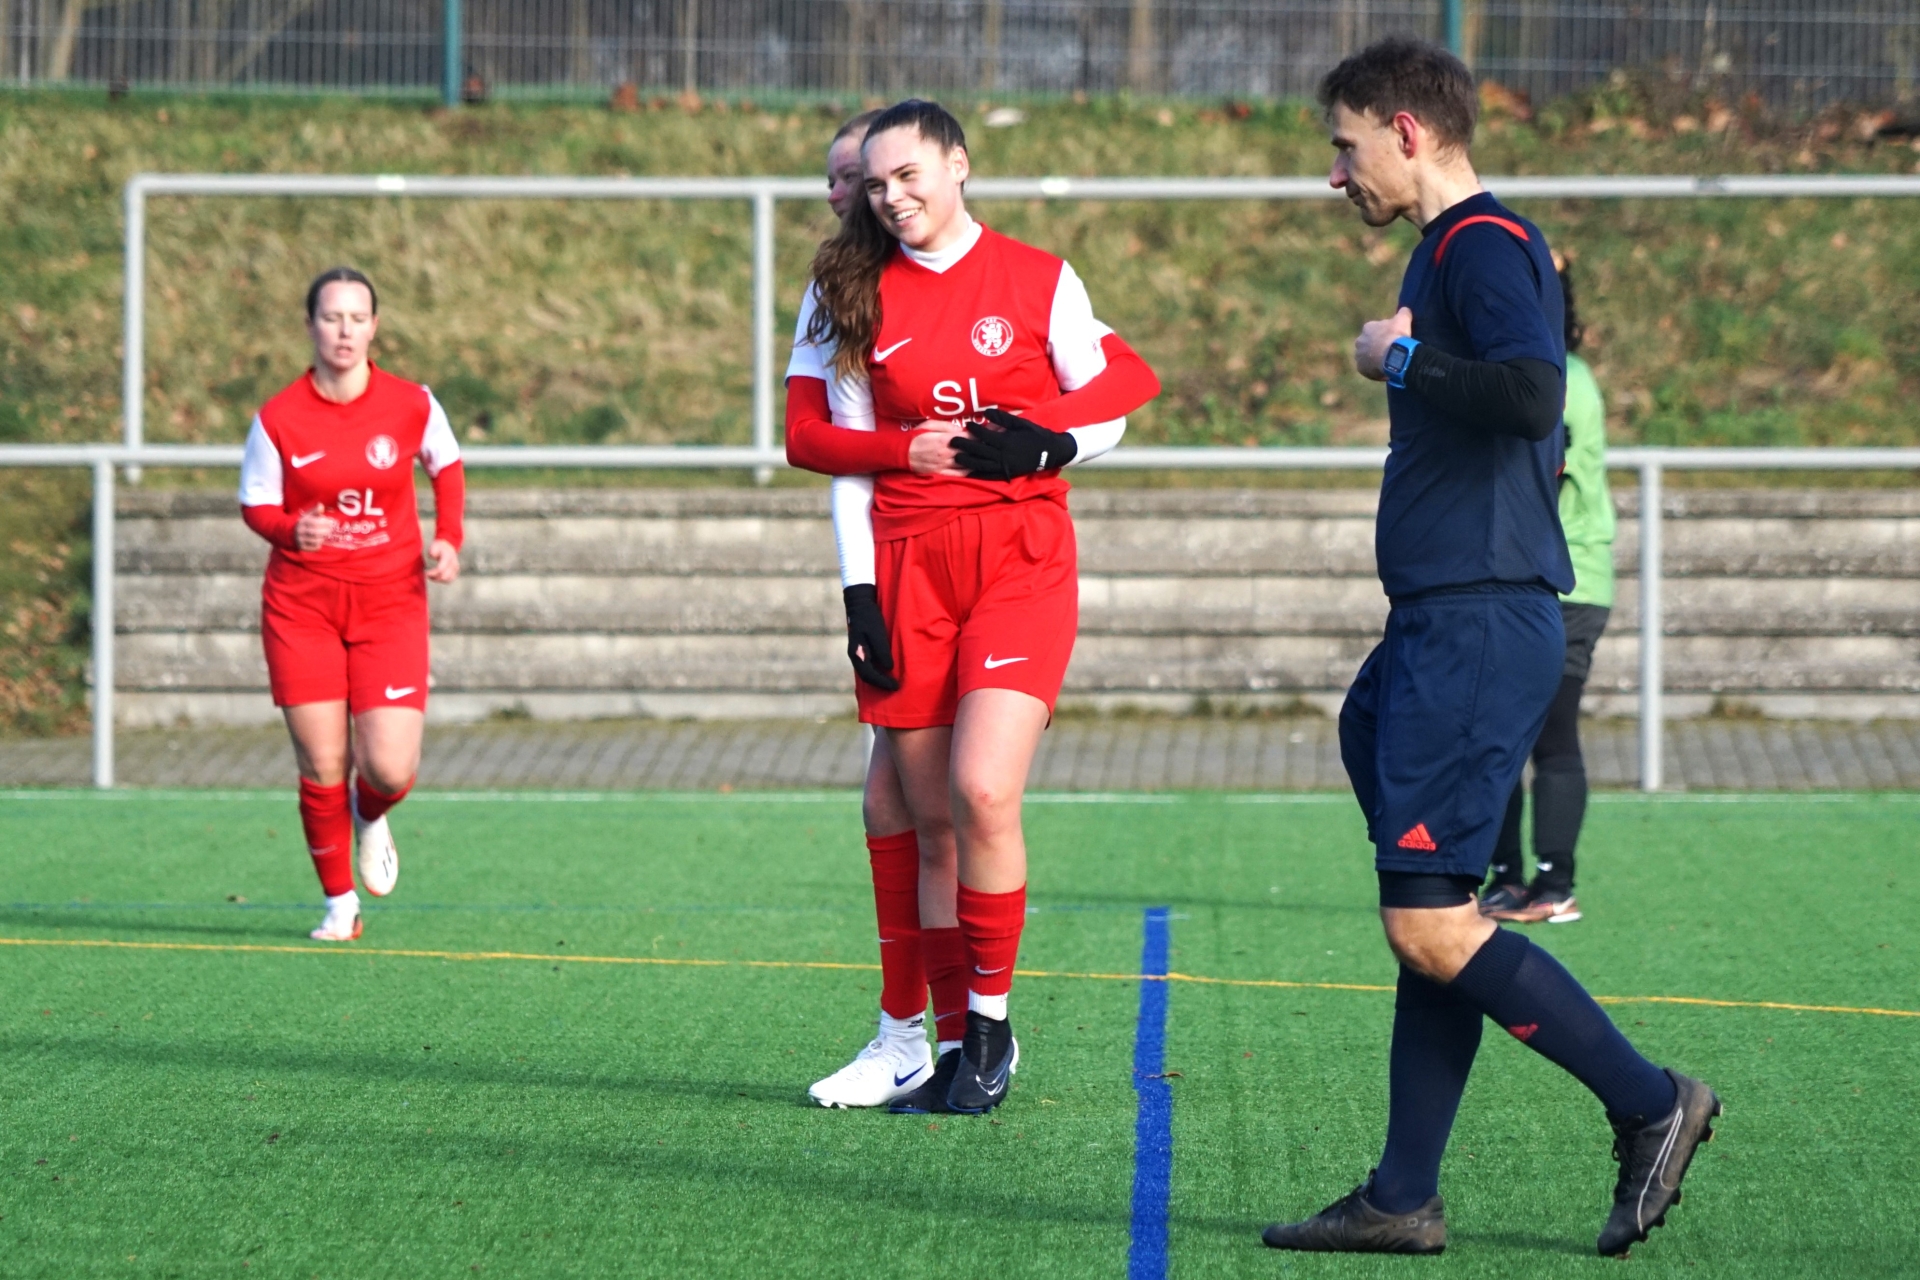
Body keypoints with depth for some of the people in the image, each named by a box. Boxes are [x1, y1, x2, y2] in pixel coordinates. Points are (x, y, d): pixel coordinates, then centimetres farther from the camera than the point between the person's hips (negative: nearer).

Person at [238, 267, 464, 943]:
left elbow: (447, 466, 14)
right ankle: (340, 904, 17)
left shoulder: (412, 404, -5)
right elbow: (256, 505, 2)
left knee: (391, 771, -12)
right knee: (321, 770, -3)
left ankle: (371, 816, 26)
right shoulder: (278, 418, -7)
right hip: (302, 604, 0)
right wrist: (292, 531, -20)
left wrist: (448, 539, -1)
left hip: (391, 602, 0)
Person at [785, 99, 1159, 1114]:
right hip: (906, 567, 2)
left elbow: (1114, 402, 8)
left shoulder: (1040, 281, 3)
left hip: (1021, 561, -2)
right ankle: (932, 1038, 10)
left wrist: (1045, 443, -12)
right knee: (930, 819, 2)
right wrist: (859, 592, 0)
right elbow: (836, 449, 7)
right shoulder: (856, 295, 8)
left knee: (982, 793, -16)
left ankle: (991, 1024, -2)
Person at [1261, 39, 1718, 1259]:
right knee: (1437, 923, 8)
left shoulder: (1482, 242, -12)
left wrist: (1404, 359, -15)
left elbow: (1533, 392, -28)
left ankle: (1651, 1103, -1)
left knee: (1430, 925, -11)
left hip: (1478, 628, -10)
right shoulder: (1458, 248, 19)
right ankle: (1405, 1200, 10)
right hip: (1450, 624, 10)